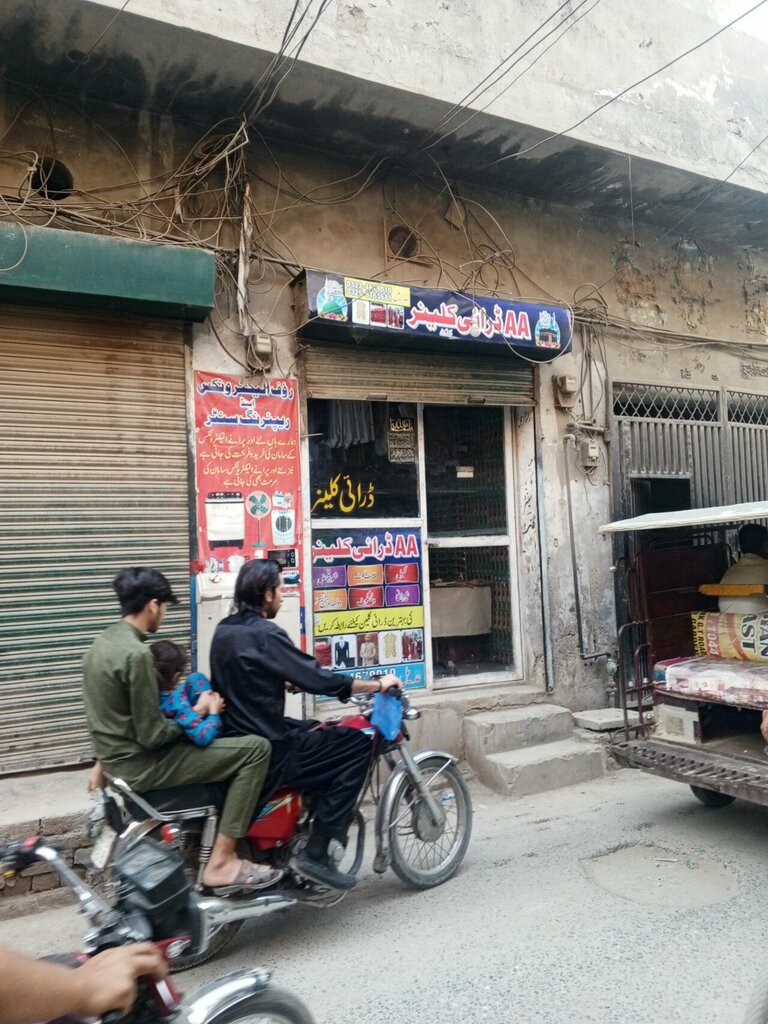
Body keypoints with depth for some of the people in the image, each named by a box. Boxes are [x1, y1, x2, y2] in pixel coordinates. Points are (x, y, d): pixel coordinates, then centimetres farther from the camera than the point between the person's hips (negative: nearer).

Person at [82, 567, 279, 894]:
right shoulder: (137, 654, -24)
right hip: (141, 765, -10)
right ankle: (220, 863, -10)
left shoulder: (101, 643, 7)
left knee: (226, 747, 29)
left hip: (116, 757, 10)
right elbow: (152, 736, -22)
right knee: (256, 748, -14)